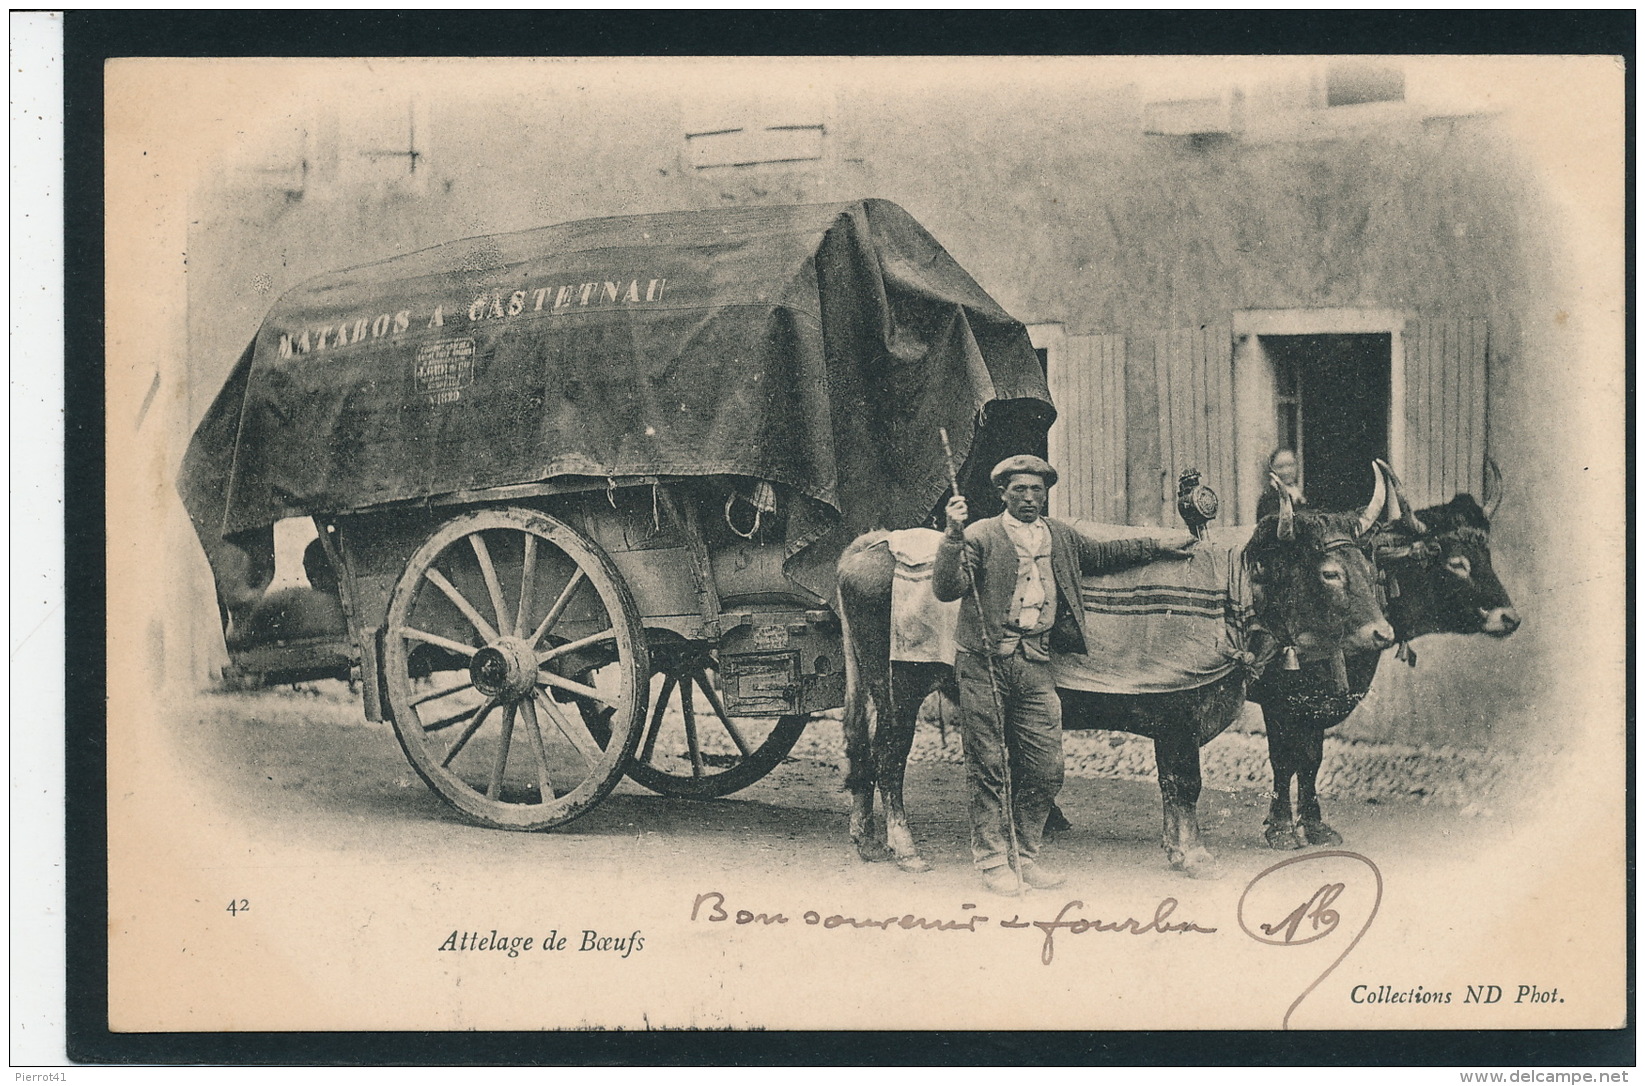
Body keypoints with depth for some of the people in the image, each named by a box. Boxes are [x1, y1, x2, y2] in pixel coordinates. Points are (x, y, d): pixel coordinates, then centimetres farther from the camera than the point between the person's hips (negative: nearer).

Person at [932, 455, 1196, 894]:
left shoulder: (1061, 537, 17)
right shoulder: (981, 536, 0)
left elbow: (1102, 554, 34)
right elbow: (946, 589, -10)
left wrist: (1161, 548, 34)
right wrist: (953, 535, -21)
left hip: (1036, 664, 5)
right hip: (984, 663, -5)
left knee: (1046, 769, 2)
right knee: (987, 767, -1)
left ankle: (1027, 857, 15)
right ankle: (992, 861, 7)